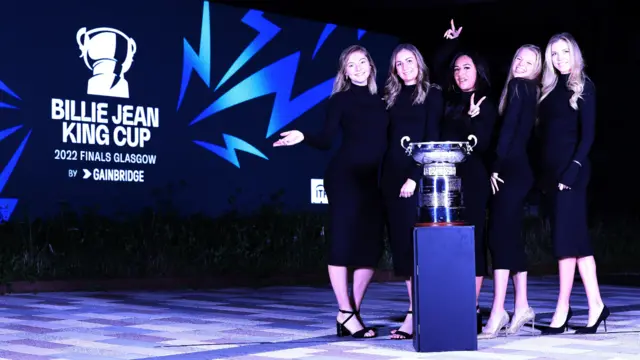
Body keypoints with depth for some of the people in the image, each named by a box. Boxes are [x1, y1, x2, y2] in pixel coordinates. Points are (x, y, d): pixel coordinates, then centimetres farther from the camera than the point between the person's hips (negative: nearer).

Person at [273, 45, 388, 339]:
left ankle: (353, 312, 11)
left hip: (371, 181, 5)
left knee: (371, 248, 2)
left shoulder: (380, 100, 14)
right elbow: (326, 140, -5)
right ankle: (345, 314, -4)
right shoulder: (340, 100, 3)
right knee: (343, 243, -7)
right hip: (344, 177, -5)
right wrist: (303, 137, -21)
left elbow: (386, 141, 12)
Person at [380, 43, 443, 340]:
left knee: (414, 242, -10)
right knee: (401, 243, 4)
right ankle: (418, 310, 9)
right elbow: (388, 138, 13)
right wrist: (383, 176, 2)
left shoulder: (432, 95, 0)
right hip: (391, 176, 6)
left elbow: (432, 140, -7)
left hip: (418, 176, -6)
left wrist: (415, 177, -16)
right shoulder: (391, 97, 15)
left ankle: (414, 315, -10)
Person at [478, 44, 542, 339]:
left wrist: (497, 166, -12)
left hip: (510, 171, -9)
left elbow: (509, 128, -13)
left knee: (501, 236, -13)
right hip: (516, 171, 9)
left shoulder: (519, 86, -5)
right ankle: (522, 306, 15)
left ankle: (498, 312, -16)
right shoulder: (526, 90, 20)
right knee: (510, 238, 10)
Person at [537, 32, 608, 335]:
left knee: (565, 239, -8)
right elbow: (544, 134, 13)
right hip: (551, 171, 7)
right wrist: (543, 173, 7)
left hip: (571, 170, -7)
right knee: (577, 239, 6)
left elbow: (588, 134, -9)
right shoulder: (549, 88, 15)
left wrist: (572, 171, -17)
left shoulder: (583, 87, -2)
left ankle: (562, 310, -4)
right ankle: (595, 306, 10)